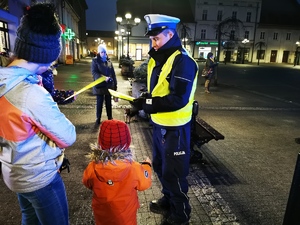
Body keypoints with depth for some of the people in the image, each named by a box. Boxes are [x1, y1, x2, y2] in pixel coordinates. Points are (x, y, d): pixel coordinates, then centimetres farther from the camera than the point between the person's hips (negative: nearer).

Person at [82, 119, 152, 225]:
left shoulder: (93, 168, -26)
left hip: (102, 215, 1)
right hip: (126, 215, -1)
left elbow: (87, 183, -4)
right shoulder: (134, 168, -30)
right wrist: (146, 165, 6)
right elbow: (144, 184, -9)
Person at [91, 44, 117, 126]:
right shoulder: (95, 61, -3)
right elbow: (94, 72, -15)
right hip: (99, 85, -3)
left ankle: (110, 118, 24)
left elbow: (113, 73, 10)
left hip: (109, 85, 3)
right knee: (99, 103, 5)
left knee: (108, 103, 13)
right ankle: (98, 119, 17)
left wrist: (115, 84, 7)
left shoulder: (109, 61, 9)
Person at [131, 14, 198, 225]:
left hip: (175, 128, -9)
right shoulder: (159, 59, 9)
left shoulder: (182, 61, -19)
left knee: (174, 172, 6)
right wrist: (145, 99, -3)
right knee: (160, 166, 23)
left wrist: (147, 104, -23)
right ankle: (168, 200, 46)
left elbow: (178, 99, -26)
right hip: (159, 124, 9)